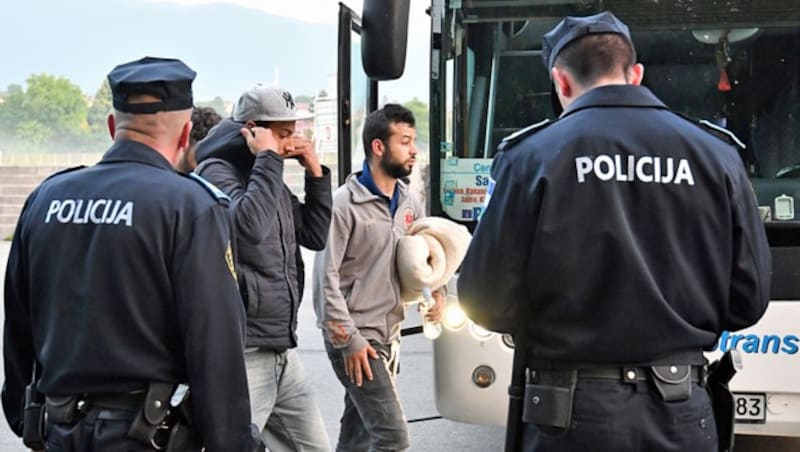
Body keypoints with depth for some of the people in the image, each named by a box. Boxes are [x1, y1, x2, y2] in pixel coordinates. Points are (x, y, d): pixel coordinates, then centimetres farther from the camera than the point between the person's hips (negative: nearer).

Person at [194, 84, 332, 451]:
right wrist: (268, 159, -18)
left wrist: (316, 173, 9)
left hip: (282, 352, 9)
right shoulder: (216, 172, -10)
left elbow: (316, 236, 18)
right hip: (241, 355, -9)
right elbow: (249, 226, -29)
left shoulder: (269, 179, 16)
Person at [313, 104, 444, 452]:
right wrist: (348, 339, -17)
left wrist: (436, 289, 1)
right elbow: (326, 275, -15)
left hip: (389, 335, 7)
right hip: (355, 338, -7)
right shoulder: (345, 204, -14)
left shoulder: (408, 201, 7)